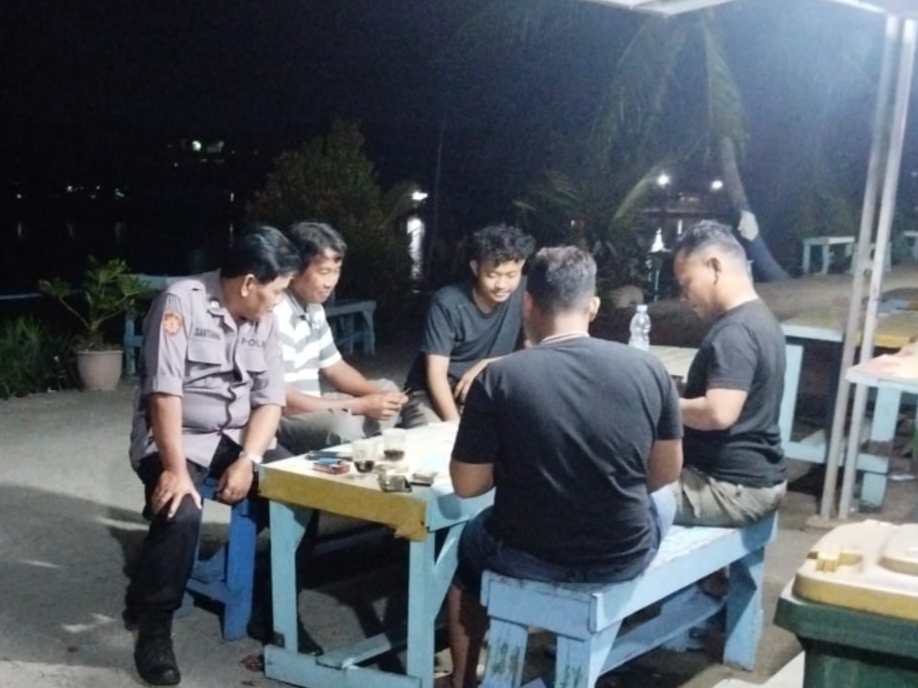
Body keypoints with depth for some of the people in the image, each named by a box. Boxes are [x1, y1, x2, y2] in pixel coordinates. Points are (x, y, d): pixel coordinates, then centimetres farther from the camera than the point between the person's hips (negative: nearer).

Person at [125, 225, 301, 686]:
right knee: (181, 513, -32)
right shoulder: (181, 301, -15)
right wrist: (175, 470, -28)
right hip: (176, 437, -6)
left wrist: (248, 460, -16)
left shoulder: (264, 320, 4)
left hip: (236, 437, 6)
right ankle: (153, 627, -12)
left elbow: (269, 400, 0)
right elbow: (164, 392, -21)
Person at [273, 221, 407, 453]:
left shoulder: (314, 308, 7)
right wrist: (362, 405, -20)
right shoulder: (275, 315, -24)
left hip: (310, 409, 10)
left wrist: (376, 396, -3)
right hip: (277, 419, -10)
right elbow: (282, 401, -27)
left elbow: (334, 367, 18)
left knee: (387, 390, 16)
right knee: (343, 425, -35)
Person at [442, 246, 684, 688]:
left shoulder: (498, 378, -17)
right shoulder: (648, 368, -9)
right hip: (625, 556, 2)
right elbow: (667, 471, 2)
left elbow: (466, 485, -9)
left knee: (467, 543, 33)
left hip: (529, 556, -1)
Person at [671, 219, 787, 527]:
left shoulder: (735, 331, -22)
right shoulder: (759, 318, 10)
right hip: (753, 475, 10)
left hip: (734, 487, -10)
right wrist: (678, 398, 7)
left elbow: (718, 413, -30)